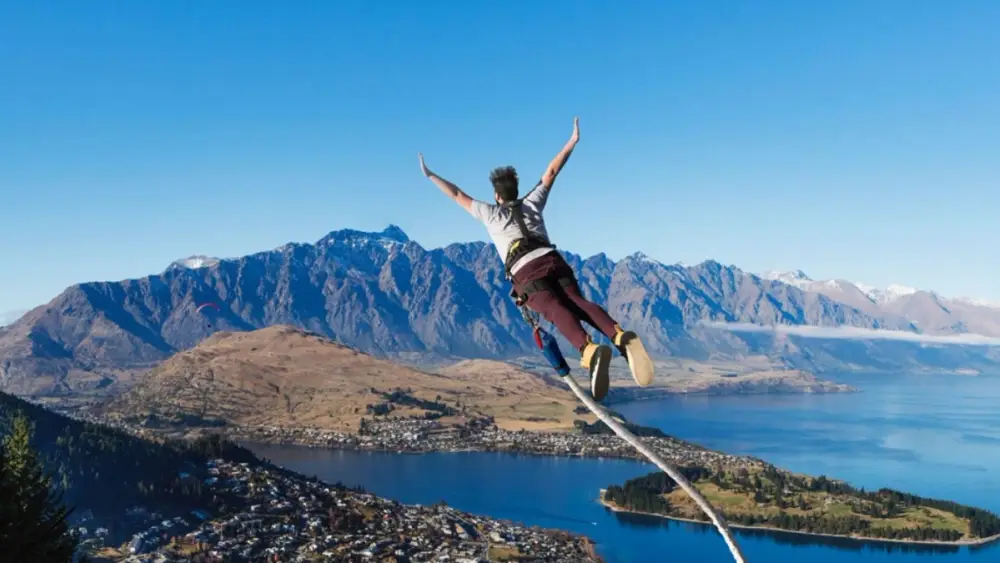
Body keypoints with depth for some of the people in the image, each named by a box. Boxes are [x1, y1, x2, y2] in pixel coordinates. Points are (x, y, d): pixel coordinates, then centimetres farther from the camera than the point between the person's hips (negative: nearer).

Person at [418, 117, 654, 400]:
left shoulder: (490, 212, 26)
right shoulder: (532, 202, 31)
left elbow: (457, 195, 33)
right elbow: (552, 172, 37)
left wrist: (430, 175, 44)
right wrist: (572, 141, 41)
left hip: (526, 272, -3)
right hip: (554, 260, 3)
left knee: (557, 311, -26)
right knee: (579, 303, -16)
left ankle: (589, 349, -54)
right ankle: (621, 336, -45)